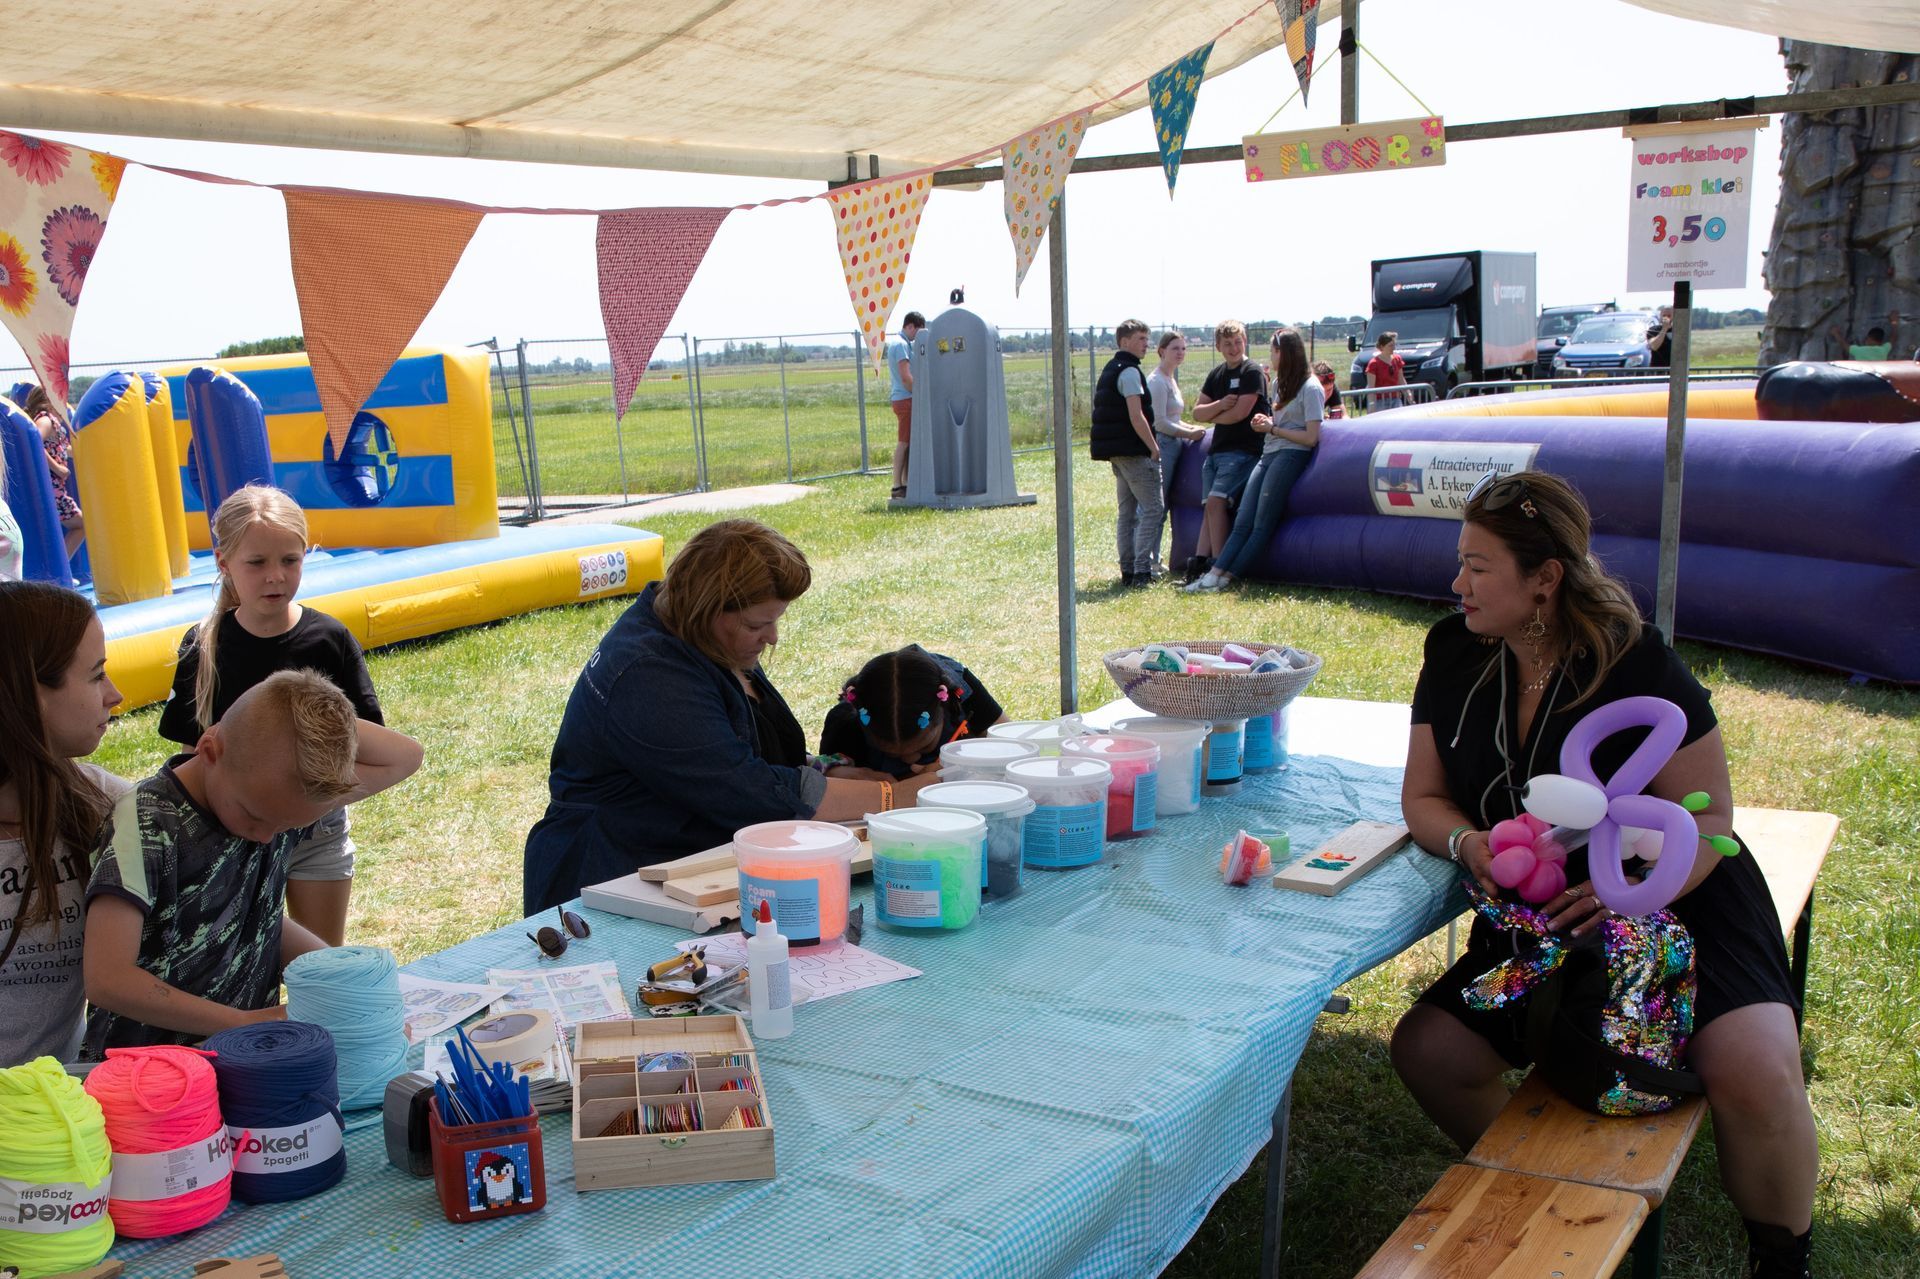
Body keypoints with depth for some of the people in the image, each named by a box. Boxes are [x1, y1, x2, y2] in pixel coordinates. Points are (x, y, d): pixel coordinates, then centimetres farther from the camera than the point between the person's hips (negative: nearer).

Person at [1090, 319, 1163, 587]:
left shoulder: (1110, 370, 18)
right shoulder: (1129, 371, -13)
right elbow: (1136, 417, -20)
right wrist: (1154, 447, -15)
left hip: (1116, 451, 10)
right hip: (1133, 450, -10)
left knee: (1126, 511, 11)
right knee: (1153, 507, -9)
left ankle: (1128, 571, 12)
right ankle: (1142, 570, -15)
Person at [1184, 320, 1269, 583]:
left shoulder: (1253, 373, -6)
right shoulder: (1217, 374, 17)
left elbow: (1240, 413, -15)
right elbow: (1197, 412, 11)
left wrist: (1212, 416, 3)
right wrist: (1220, 405, -10)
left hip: (1242, 450, -8)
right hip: (1217, 449, 8)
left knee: (1216, 502, -19)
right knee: (1211, 507, 0)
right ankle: (1199, 562, -5)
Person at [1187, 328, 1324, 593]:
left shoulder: (1310, 388, -7)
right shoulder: (1279, 382, 21)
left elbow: (1310, 438, -12)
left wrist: (1272, 429, -7)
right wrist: (1265, 422, 9)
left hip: (1291, 455, -8)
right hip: (1268, 454, 8)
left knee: (1262, 525, -9)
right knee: (1243, 522, -4)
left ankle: (1226, 576, -11)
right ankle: (1215, 572, -14)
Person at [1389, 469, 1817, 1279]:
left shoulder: (1638, 666, -16)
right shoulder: (1454, 653, -3)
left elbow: (1707, 817, -14)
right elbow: (1424, 797, 4)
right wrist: (1470, 845, -19)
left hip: (1676, 904, -4)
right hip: (1538, 925, 5)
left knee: (1754, 1074, -27)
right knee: (1426, 1050, -10)